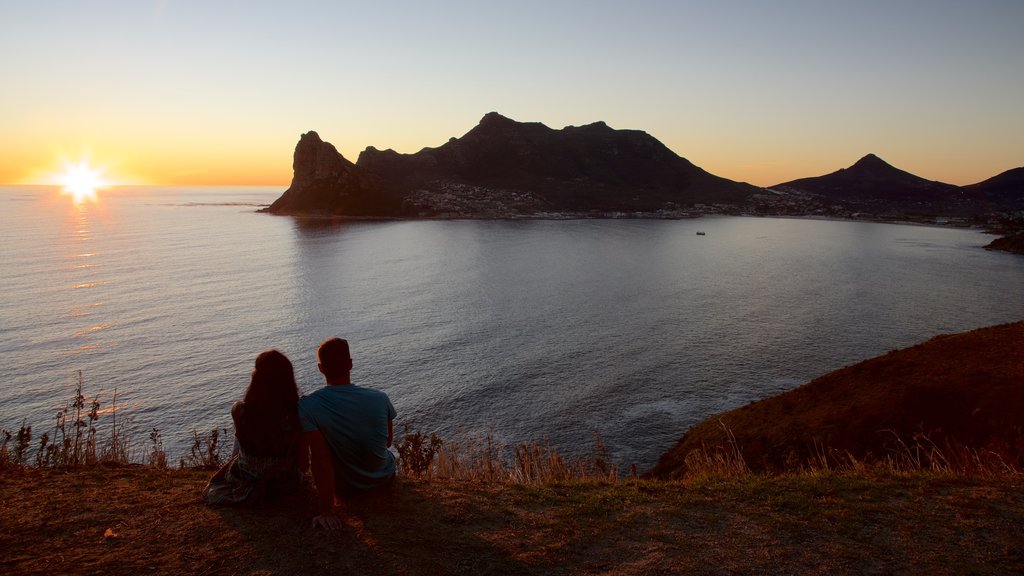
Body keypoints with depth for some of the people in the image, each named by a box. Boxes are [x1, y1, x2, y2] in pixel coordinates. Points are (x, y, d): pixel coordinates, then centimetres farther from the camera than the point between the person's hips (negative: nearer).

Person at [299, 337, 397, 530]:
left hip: (347, 489, -1)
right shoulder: (380, 399, -19)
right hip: (385, 478, 2)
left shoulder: (307, 407, -26)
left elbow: (320, 458, -30)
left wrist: (326, 512, -26)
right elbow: (388, 441, -2)